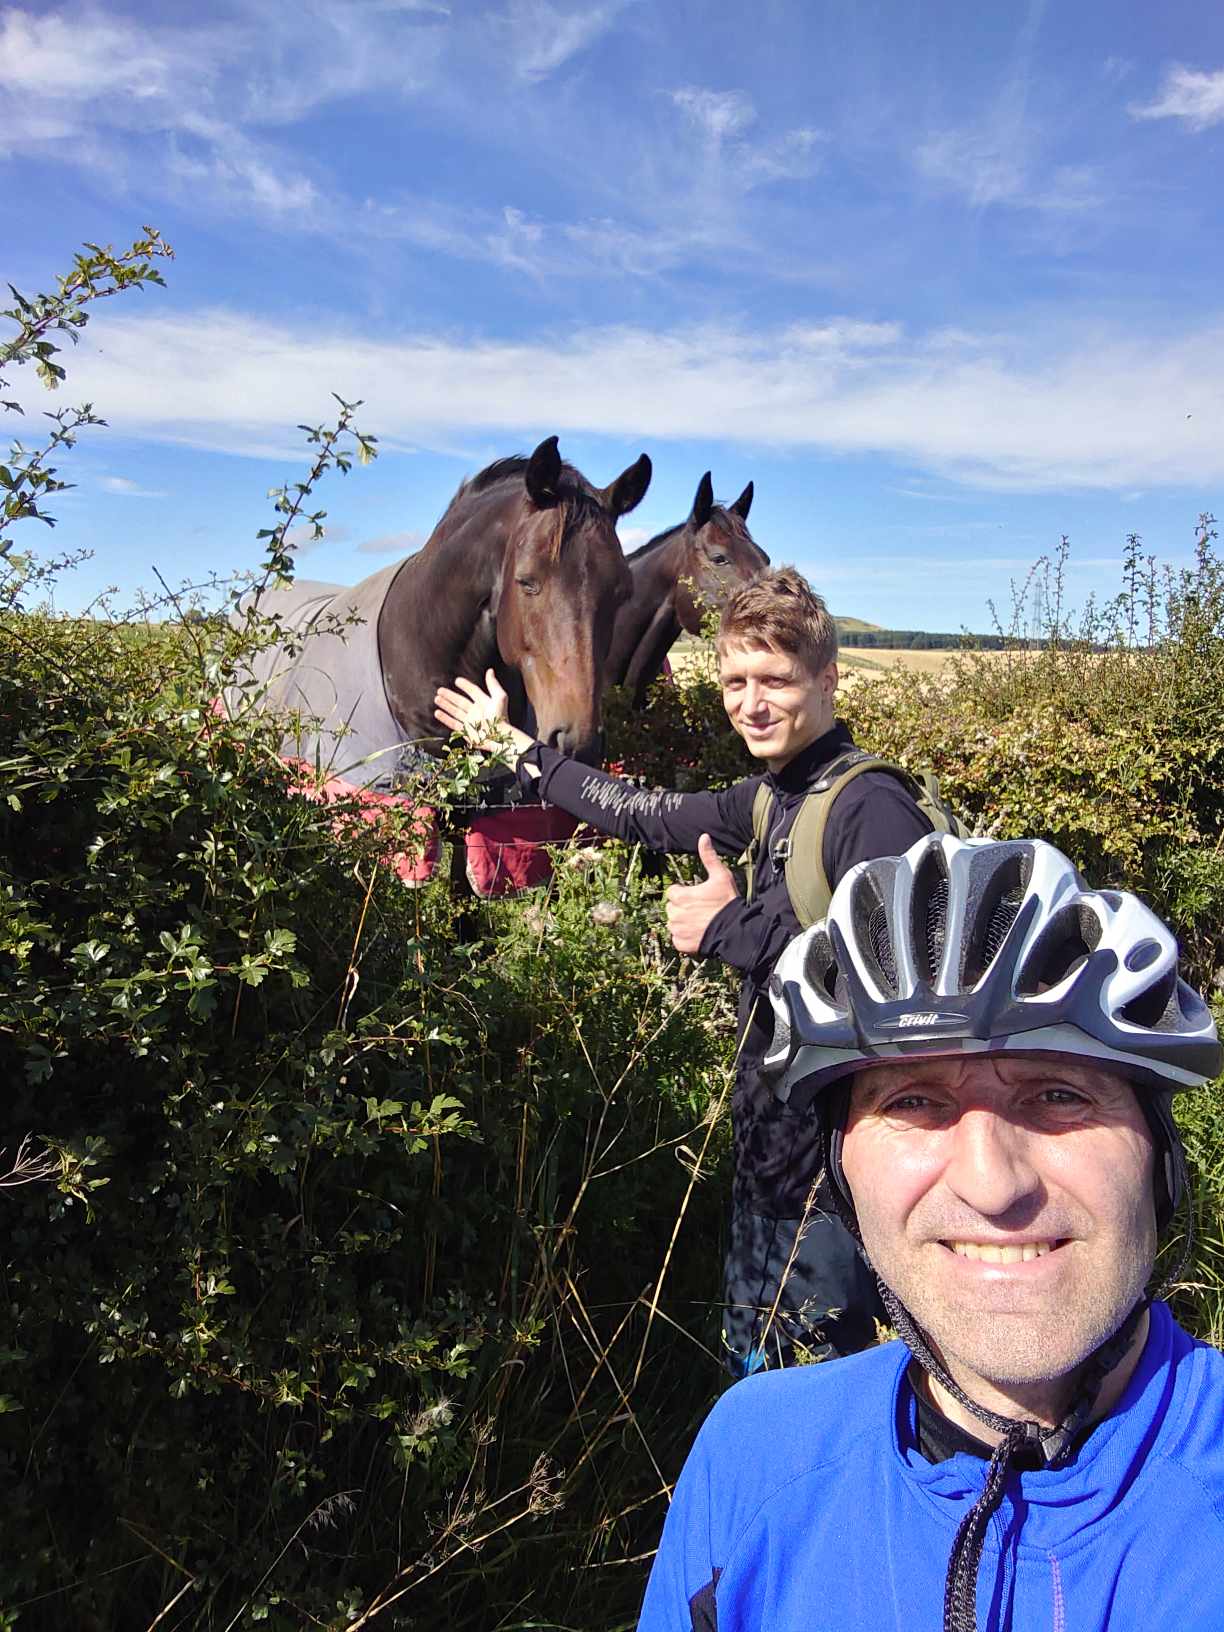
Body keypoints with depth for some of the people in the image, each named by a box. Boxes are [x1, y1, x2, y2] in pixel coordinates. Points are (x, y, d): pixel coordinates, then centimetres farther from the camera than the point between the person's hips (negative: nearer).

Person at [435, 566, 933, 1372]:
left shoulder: (871, 806, -20)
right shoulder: (773, 799, 7)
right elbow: (647, 814, 17)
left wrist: (737, 927, -23)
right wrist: (514, 746, 23)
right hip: (771, 1146, 9)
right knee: (752, 1370, 24)